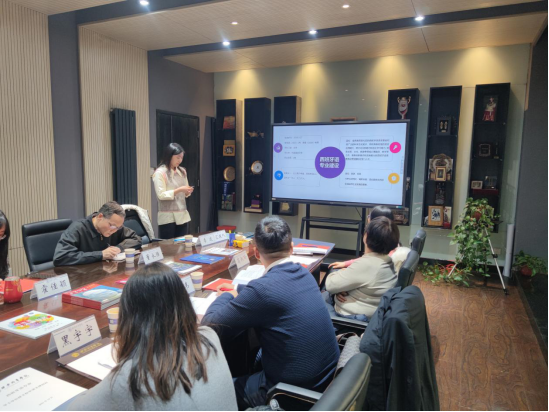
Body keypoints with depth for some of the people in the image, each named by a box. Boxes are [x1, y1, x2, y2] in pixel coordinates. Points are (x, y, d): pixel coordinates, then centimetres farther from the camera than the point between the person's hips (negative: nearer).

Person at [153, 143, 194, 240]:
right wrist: (179, 190, -21)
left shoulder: (182, 171, 12)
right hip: (167, 216, -6)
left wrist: (188, 192, -5)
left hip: (182, 215, 6)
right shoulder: (160, 173, -8)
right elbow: (161, 195, -15)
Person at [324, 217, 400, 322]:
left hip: (357, 318, -9)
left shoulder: (365, 265, -29)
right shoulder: (387, 261, -1)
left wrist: (338, 274, -1)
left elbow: (331, 285, -21)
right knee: (326, 295, 21)